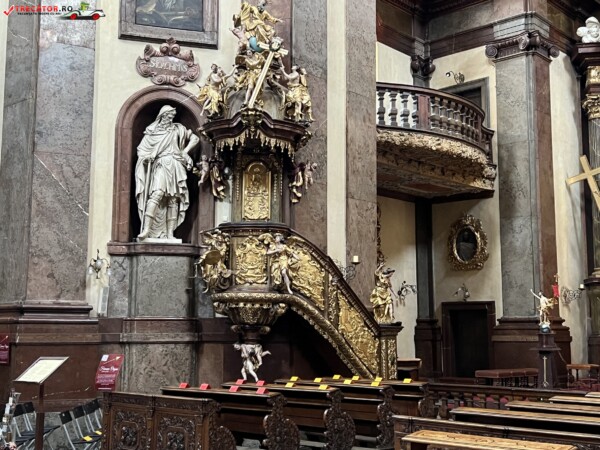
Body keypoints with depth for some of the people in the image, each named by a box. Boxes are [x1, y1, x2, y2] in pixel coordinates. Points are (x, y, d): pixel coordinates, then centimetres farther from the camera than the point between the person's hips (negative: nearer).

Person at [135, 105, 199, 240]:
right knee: (157, 194, -24)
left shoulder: (177, 129, 18)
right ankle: (146, 229, -30)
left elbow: (195, 138, 20)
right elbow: (141, 148, 10)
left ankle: (169, 234, -6)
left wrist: (185, 151, 8)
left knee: (174, 200, -4)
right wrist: (146, 157, -11)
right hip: (160, 166, -3)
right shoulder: (152, 131, 13)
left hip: (175, 166, 3)